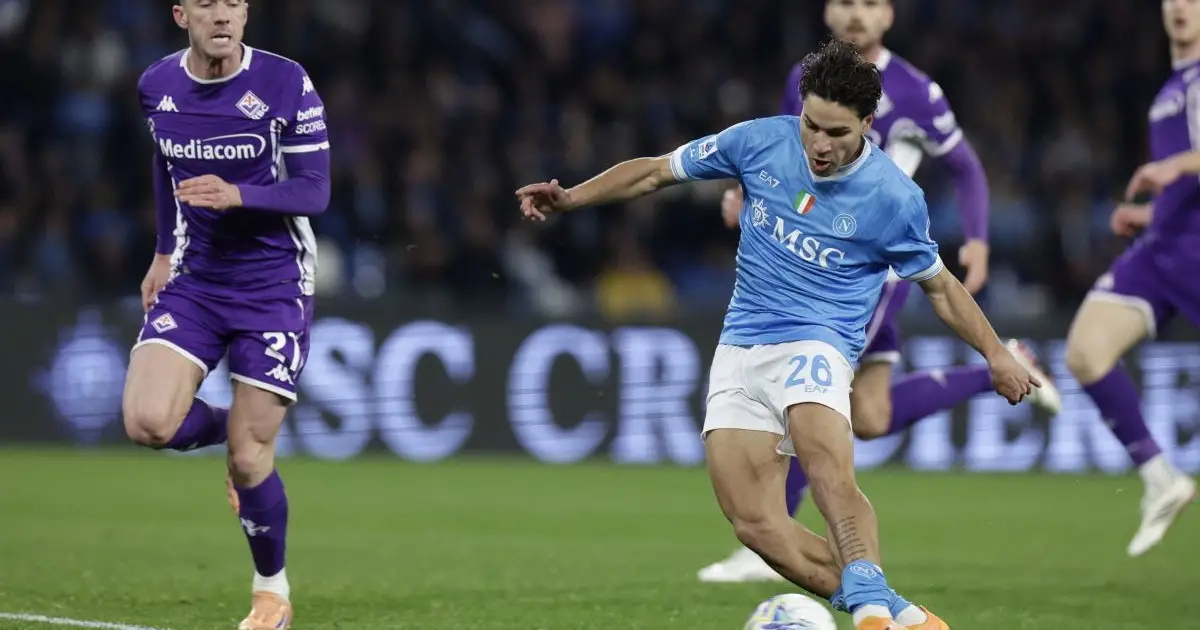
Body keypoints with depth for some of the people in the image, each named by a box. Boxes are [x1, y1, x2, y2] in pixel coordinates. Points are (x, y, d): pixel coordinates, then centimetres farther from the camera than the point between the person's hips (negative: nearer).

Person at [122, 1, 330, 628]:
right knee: (148, 423, -17)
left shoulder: (286, 84, -15)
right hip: (193, 278, 4)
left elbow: (313, 192, -15)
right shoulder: (156, 85, 0)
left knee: (248, 454, -6)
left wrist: (237, 196, -31)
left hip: (274, 287, -4)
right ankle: (232, 431, 19)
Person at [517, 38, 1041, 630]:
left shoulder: (894, 198, -7)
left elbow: (939, 285, 10)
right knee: (754, 521, -14)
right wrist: (570, 198, 2)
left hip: (817, 343, -4)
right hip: (740, 350, 4)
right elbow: (656, 171, 11)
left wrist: (996, 355, 4)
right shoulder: (759, 142, -1)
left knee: (830, 475, -36)